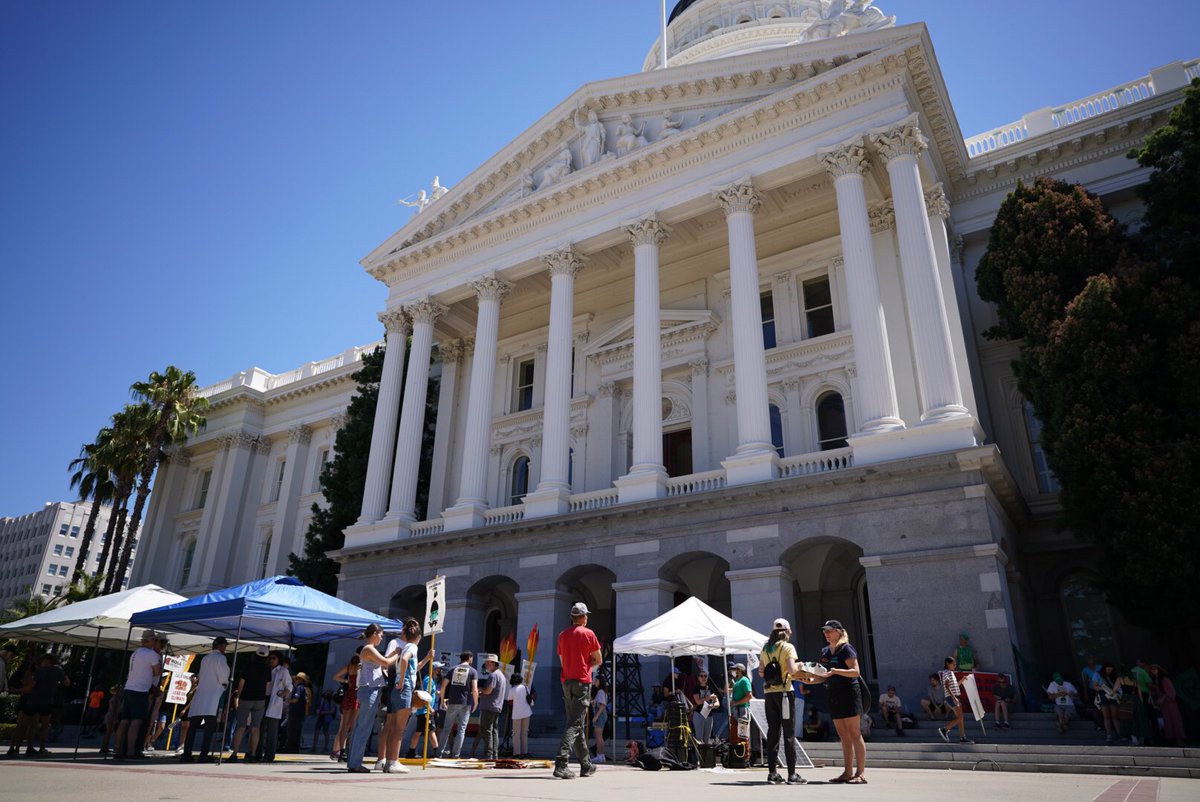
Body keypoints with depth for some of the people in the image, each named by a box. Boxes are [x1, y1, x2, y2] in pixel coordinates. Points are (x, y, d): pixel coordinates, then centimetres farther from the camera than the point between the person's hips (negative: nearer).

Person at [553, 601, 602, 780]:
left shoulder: (562, 635, 11)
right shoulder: (588, 634, -4)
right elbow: (598, 660, 0)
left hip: (566, 681, 6)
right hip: (583, 681, -6)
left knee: (577, 724, 13)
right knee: (575, 723, -9)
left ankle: (586, 765, 20)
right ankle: (561, 762, -22)